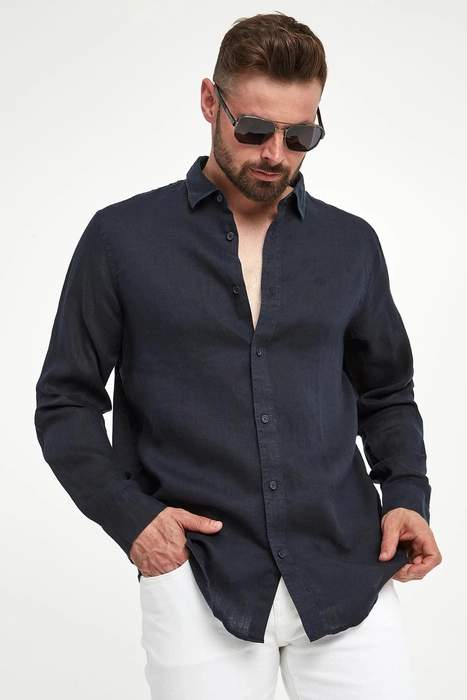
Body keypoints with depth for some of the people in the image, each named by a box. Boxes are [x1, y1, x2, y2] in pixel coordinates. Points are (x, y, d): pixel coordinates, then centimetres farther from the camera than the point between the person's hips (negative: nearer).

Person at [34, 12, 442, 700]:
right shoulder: (123, 237, 2)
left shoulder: (351, 244, 9)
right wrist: (127, 513, -7)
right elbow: (66, 400, 5)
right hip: (196, 573, -2)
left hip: (347, 569, 2)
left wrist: (406, 494, 2)